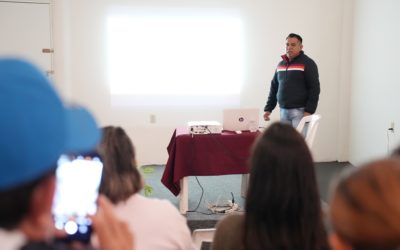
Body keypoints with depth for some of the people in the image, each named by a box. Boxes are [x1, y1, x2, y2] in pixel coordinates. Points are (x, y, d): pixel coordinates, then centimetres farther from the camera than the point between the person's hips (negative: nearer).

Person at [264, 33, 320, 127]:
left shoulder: (307, 63, -3)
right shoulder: (281, 64, 16)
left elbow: (314, 88, -9)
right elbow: (274, 88, 20)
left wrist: (309, 111, -16)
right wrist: (268, 108, 14)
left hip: (300, 111, -6)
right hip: (283, 111, 6)